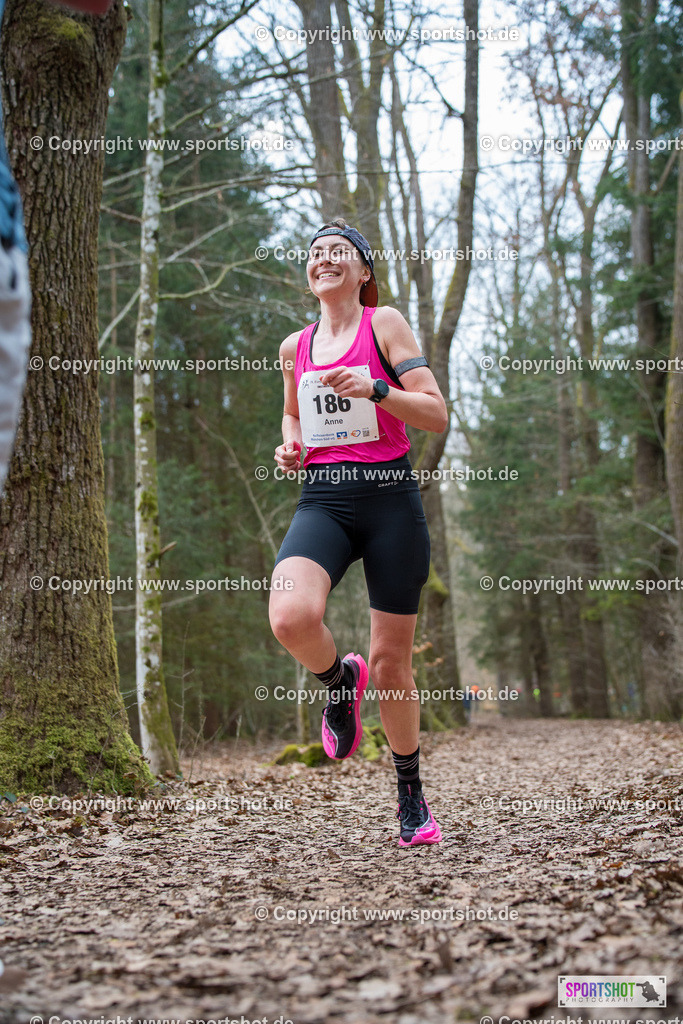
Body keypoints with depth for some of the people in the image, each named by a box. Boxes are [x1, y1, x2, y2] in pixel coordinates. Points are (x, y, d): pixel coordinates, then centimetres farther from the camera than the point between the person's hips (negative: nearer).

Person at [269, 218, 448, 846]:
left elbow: (438, 415, -3)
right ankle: (340, 679, 8)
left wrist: (373, 389, -18)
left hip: (390, 499, -3)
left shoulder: (384, 323, 3)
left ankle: (412, 795, 24)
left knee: (392, 662, 2)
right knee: (291, 618, -28)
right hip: (323, 499, 3)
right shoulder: (295, 347, 15)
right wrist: (290, 447, 10)